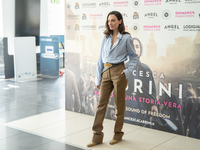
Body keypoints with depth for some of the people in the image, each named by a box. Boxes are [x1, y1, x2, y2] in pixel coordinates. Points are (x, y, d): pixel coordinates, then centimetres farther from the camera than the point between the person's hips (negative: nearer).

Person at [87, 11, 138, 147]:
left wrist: (128, 72, -8)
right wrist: (98, 78, 9)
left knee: (119, 105, 5)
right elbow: (101, 59, 13)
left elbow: (134, 57, 5)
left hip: (118, 72, -4)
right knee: (101, 104, 2)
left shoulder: (126, 38, -2)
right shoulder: (106, 38, 11)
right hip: (105, 73, 4)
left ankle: (118, 133, 20)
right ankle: (97, 136, 8)